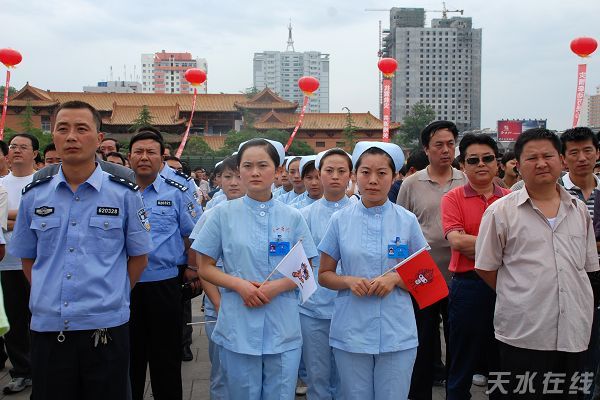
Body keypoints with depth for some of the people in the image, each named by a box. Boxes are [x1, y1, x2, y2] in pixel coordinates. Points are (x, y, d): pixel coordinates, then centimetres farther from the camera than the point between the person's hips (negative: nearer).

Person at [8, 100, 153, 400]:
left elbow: (138, 257, 4)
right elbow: (27, 258, 15)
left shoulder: (124, 194, -2)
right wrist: (48, 296, 6)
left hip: (105, 329, -2)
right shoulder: (34, 196, 5)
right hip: (46, 328, 3)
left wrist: (111, 298, 0)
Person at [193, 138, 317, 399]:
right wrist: (240, 284, -14)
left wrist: (276, 286, -14)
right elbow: (205, 268, 2)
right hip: (237, 329, -1)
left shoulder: (292, 217, 3)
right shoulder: (223, 214, 0)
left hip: (283, 330, 1)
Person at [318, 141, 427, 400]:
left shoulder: (407, 221, -1)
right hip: (351, 332, 0)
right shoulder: (340, 220, -1)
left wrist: (395, 278, -14)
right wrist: (349, 281, -14)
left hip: (397, 333, 0)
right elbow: (324, 275, 6)